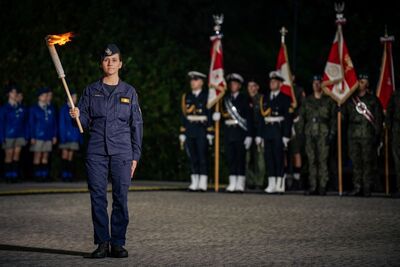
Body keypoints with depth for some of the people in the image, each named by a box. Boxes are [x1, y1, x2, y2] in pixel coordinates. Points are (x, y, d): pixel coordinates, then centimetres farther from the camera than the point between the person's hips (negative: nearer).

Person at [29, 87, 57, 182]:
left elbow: (54, 123, 14)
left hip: (49, 137, 4)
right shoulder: (34, 109, 3)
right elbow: (31, 123, 1)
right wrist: (32, 137, -6)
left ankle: (44, 175, 7)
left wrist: (54, 136, 7)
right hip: (38, 137, -3)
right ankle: (37, 175, -1)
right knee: (37, 155, -4)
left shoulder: (50, 109, 13)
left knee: (45, 156, 5)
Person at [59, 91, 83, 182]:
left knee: (70, 156, 6)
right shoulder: (64, 109, -2)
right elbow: (61, 124, -5)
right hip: (66, 136, -5)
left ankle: (69, 175, 7)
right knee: (65, 155, -5)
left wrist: (80, 138, 10)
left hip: (74, 136, 5)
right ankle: (64, 174, -4)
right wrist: (63, 137, -13)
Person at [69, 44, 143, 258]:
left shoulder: (129, 92, 8)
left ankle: (118, 243, 5)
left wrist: (135, 156, 3)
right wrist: (77, 116, -13)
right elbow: (85, 123, 10)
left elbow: (136, 125, 8)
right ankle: (102, 243, 6)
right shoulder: (91, 91, 9)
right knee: (97, 197, -1)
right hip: (96, 151, 1)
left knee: (121, 198, -2)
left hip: (121, 152, -1)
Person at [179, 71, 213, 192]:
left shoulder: (207, 96, 1)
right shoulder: (187, 96, 14)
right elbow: (183, 115, 13)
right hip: (189, 131, 4)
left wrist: (210, 133, -10)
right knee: (192, 158, 4)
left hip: (202, 130, -4)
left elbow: (211, 114, -3)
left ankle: (203, 183, -2)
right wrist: (182, 133, 7)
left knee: (202, 157, -4)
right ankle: (194, 182, 8)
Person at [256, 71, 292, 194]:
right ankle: (271, 183, 8)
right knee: (268, 157, 3)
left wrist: (286, 136, -12)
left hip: (279, 131, -4)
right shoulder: (264, 98, 15)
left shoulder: (285, 98, 1)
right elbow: (261, 117, 13)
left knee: (279, 157, -3)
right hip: (267, 131, 4)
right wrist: (259, 135, 7)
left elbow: (288, 118, -4)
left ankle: (279, 184, 1)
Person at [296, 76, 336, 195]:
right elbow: (301, 117, 14)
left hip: (323, 133, -3)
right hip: (310, 133, 3)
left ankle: (322, 187, -6)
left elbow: (333, 118, 4)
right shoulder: (307, 101, 17)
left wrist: (332, 134, -5)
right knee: (311, 161, 1)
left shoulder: (329, 101, 8)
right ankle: (313, 187, 3)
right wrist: (300, 131, 3)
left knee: (323, 160, -8)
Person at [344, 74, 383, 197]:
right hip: (353, 134, 3)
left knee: (367, 162, -4)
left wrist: (377, 135, -5)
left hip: (368, 135, -3)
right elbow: (344, 116, 15)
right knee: (355, 161, 2)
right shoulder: (350, 99, 15)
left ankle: (366, 188, -2)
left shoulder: (373, 99, 6)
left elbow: (378, 119, 2)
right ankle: (357, 187, 6)